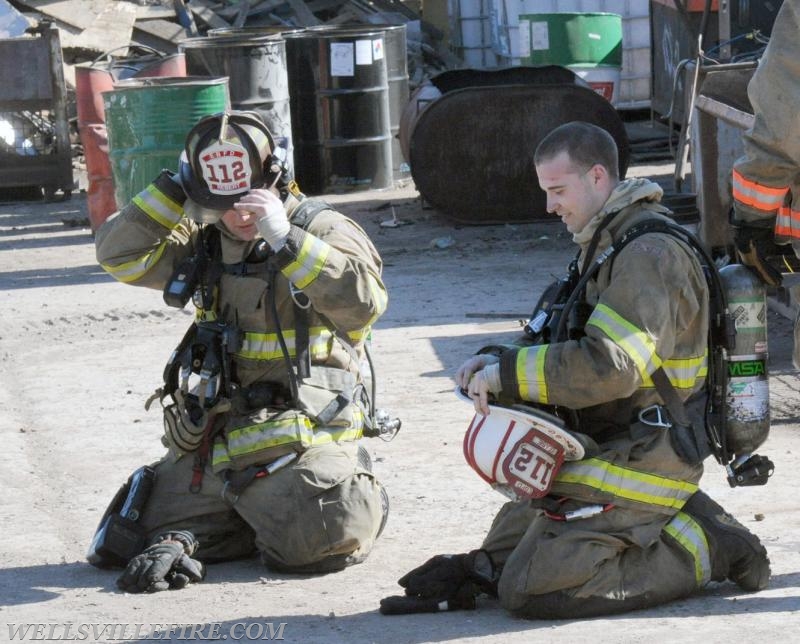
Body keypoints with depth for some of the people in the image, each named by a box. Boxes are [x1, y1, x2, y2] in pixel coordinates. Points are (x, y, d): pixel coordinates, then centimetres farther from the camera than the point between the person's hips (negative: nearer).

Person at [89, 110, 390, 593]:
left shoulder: (323, 230, -3)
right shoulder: (205, 245, 12)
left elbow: (366, 299, -21)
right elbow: (119, 254, 5)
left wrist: (283, 239, -24)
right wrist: (175, 190, -1)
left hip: (304, 432, -5)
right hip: (217, 438, 5)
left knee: (315, 542, -29)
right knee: (120, 543, -4)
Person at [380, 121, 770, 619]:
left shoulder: (650, 254, -18)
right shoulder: (607, 245, 16)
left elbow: (609, 367, -27)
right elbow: (570, 347, 19)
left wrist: (509, 374, -19)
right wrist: (499, 361, 0)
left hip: (638, 461, -11)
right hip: (603, 446, 11)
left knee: (530, 589, -17)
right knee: (499, 558, 15)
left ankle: (704, 550, -6)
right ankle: (679, 519, 11)